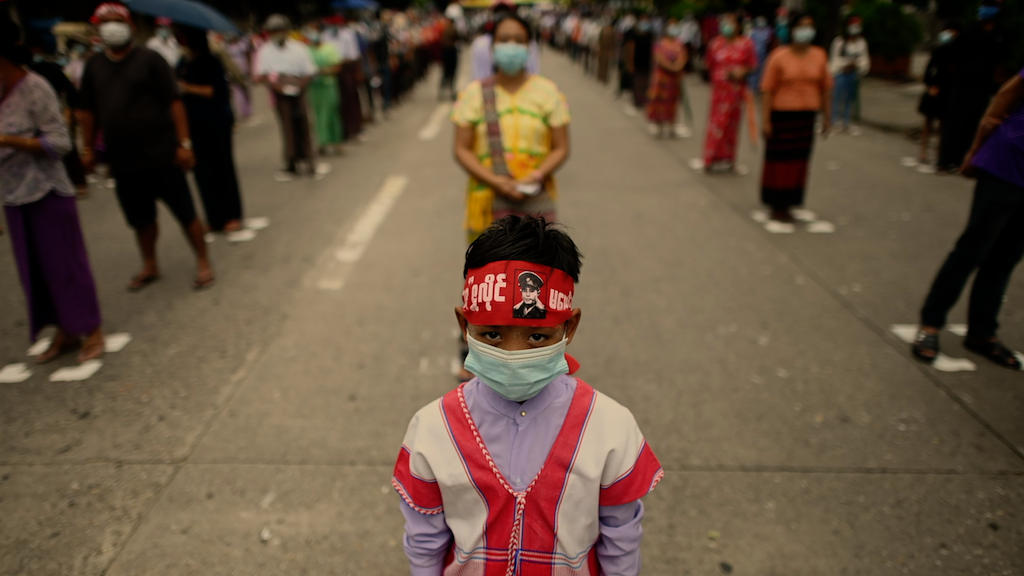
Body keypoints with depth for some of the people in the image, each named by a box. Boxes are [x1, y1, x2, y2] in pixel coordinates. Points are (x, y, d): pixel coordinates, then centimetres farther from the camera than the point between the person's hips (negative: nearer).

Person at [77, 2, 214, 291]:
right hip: (122, 161, 4)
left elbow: (174, 102, -8)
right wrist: (88, 148, 12)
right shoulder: (93, 66, 9)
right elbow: (87, 111, 14)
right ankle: (150, 267, 31)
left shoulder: (150, 59, -4)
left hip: (161, 156, -4)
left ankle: (203, 263, 14)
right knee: (141, 218, 14)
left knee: (186, 213, 0)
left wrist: (184, 143, -14)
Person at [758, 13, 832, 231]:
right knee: (778, 162, 3)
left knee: (798, 162, 8)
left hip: (806, 116, 4)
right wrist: (766, 121, -12)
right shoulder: (778, 56, -7)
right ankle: (776, 208, 14)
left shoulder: (819, 56, 5)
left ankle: (786, 207, 20)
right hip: (781, 114, -4)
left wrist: (826, 117, 9)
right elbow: (768, 90, -8)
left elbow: (824, 89, 10)